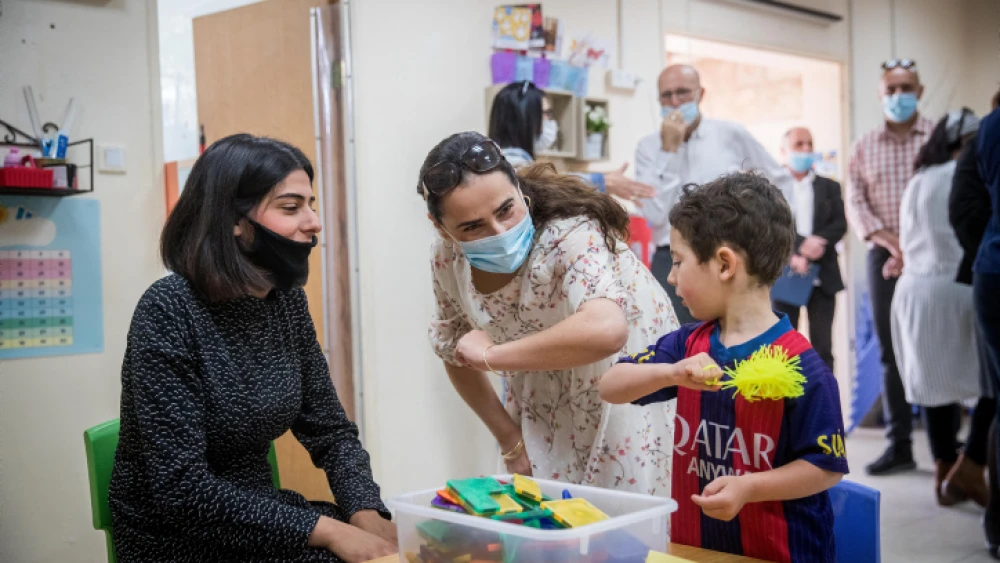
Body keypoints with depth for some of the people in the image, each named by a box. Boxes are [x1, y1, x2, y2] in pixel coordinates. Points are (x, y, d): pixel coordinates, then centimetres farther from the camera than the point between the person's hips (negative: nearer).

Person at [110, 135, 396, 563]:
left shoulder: (287, 301, 0)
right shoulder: (169, 311, -19)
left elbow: (329, 430, 4)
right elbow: (181, 487, -23)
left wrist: (367, 514, -14)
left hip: (257, 514, 6)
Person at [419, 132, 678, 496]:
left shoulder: (571, 234, -32)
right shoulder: (447, 259, -14)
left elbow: (605, 331, -51)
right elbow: (455, 353, 2)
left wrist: (489, 355, -40)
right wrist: (510, 440, 0)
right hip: (542, 405, 4)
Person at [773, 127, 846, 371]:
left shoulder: (829, 187, 15)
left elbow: (839, 224, 3)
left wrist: (816, 243, -15)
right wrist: (795, 250, -19)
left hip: (822, 276, 2)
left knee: (822, 347, 2)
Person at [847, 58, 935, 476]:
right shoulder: (865, 147, 10)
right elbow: (856, 202, 4)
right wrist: (884, 237, -12)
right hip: (885, 256, 3)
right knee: (892, 351, 5)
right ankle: (899, 445, 12)